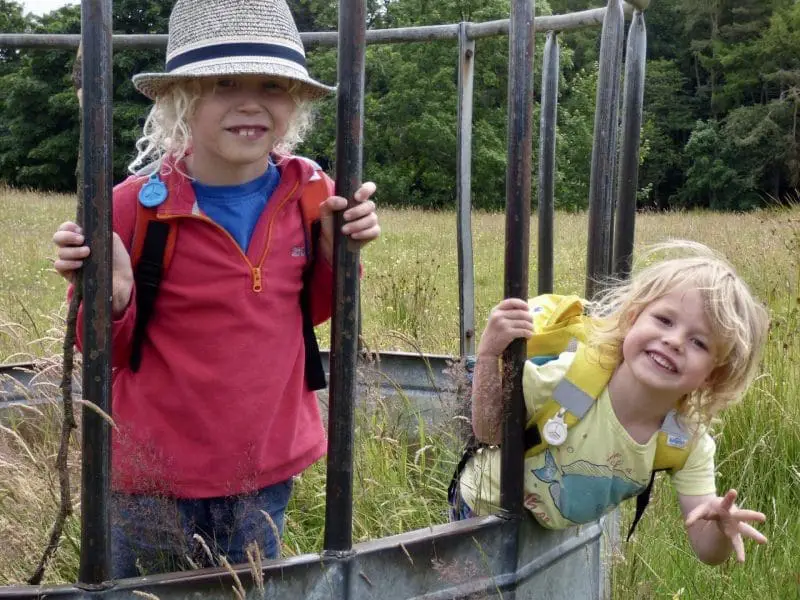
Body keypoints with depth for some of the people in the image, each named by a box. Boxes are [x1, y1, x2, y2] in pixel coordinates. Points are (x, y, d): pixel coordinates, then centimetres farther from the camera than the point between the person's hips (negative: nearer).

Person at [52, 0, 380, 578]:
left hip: (270, 469, 3)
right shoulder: (137, 207, -16)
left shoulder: (310, 194, -6)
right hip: (157, 476, -3)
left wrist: (337, 251, -7)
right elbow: (107, 356, -4)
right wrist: (110, 297, -25)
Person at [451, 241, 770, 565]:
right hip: (484, 512, -3)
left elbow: (706, 549, -20)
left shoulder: (689, 442, -23)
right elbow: (489, 432, -23)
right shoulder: (571, 374, -35)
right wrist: (489, 354, -39)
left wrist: (722, 529, -46)